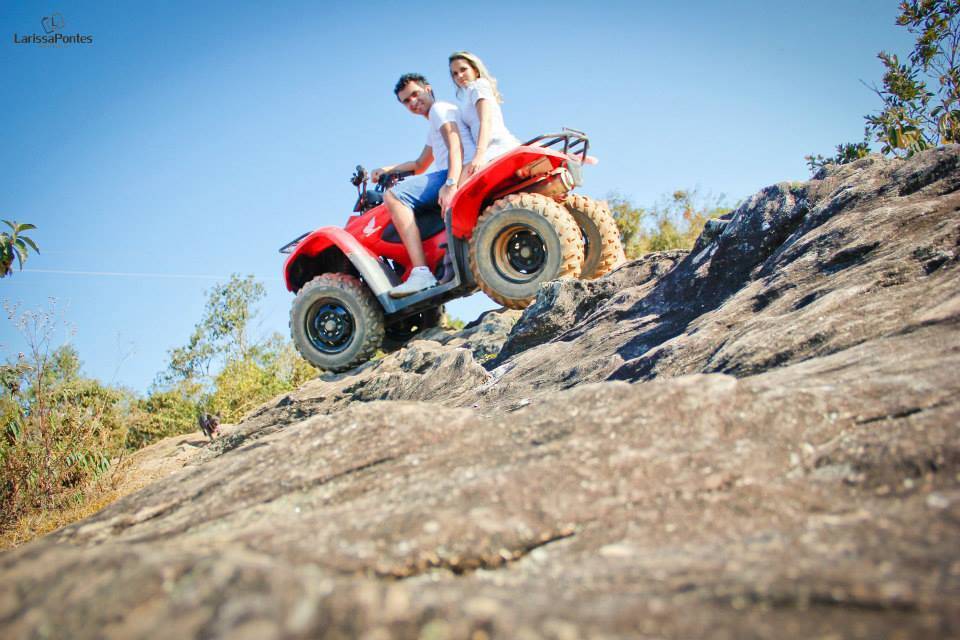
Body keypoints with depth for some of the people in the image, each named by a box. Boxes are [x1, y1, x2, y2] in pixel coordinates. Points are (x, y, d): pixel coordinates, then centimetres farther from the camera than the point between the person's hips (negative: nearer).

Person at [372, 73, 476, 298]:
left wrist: (450, 184, -29)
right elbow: (420, 165, 41)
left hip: (462, 172, -11)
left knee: (393, 195, -24)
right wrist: (387, 169, 27)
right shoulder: (435, 127, 34)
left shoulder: (439, 108, 4)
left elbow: (455, 147, -13)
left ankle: (421, 273, -37)